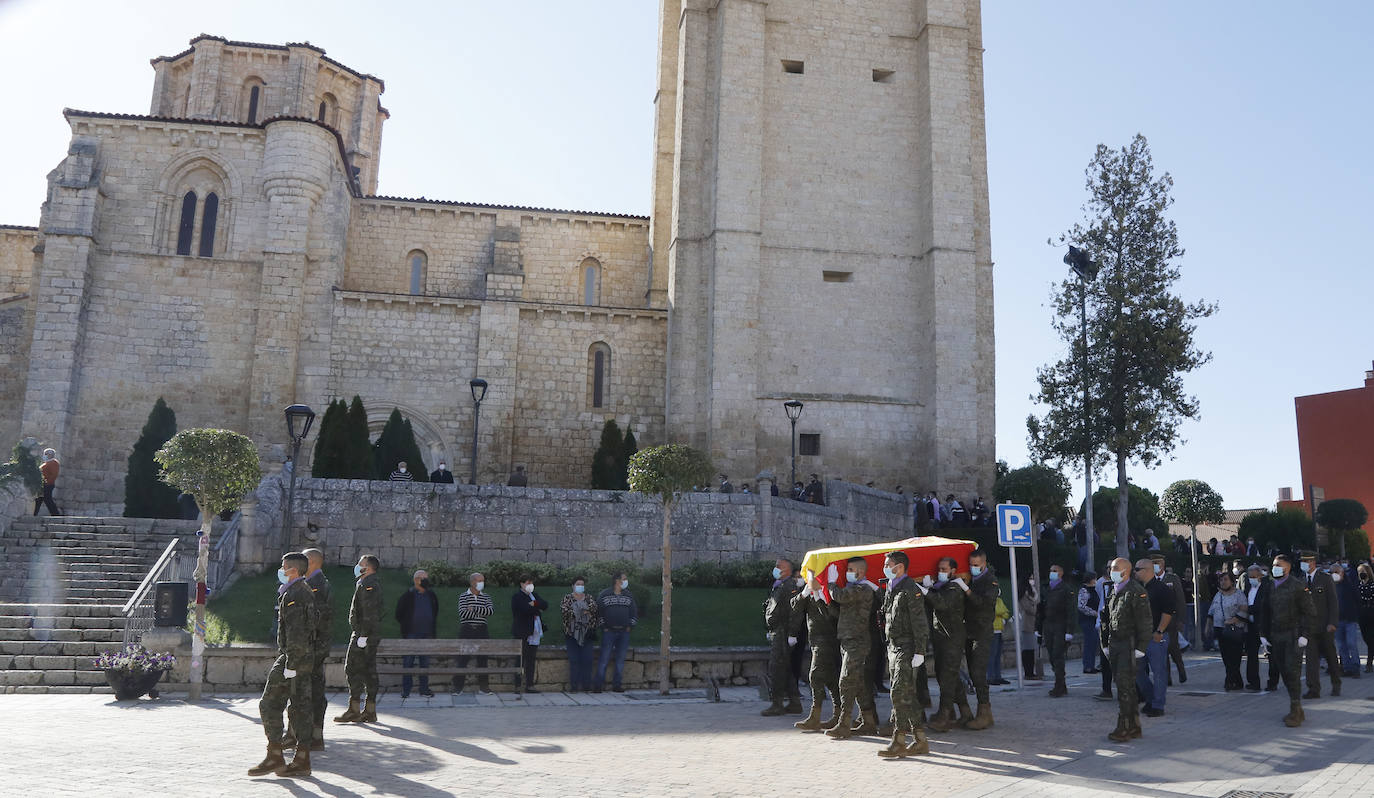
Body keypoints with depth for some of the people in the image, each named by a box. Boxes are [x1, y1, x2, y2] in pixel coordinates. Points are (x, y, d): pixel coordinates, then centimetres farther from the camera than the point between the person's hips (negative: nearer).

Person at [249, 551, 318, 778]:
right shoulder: (306, 592, 15)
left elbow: (295, 634, -22)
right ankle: (302, 760, 10)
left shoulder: (292, 596, -15)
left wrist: (290, 664, -21)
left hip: (292, 657, -10)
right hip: (305, 658, 10)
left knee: (270, 704, -2)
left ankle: (274, 757, 2)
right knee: (300, 707, 9)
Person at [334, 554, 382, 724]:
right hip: (372, 636, 10)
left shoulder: (367, 584, -13)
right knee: (369, 671, 9)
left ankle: (353, 710, -4)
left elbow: (369, 612, -22)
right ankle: (370, 711, 12)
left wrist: (363, 635, -23)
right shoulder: (374, 583, 19)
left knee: (353, 669, -6)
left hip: (362, 635, -10)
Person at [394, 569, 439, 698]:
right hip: (411, 635, -4)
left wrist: (433, 629, 12)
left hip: (427, 635, 4)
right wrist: (406, 627, -1)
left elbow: (435, 613, 20)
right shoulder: (408, 596, -2)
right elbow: (399, 614, 3)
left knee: (425, 662, 6)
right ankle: (405, 691, 4)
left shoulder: (431, 596, 11)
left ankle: (424, 689, 12)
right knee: (408, 662, -2)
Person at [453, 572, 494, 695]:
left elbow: (490, 612, -7)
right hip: (466, 630, -3)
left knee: (482, 658, 5)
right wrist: (481, 613, -10)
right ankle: (458, 686, 4)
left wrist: (474, 609, -16)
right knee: (462, 658, -3)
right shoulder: (463, 596, 1)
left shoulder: (486, 597, 11)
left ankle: (482, 686, 12)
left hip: (481, 631, 3)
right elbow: (463, 613, -14)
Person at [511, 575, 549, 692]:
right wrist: (538, 609, -4)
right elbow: (527, 610, -20)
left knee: (531, 661, 8)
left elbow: (545, 605, 7)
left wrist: (535, 603, -10)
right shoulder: (517, 597, -6)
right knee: (520, 660, -7)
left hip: (534, 633, 7)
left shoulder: (534, 595, 19)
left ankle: (529, 685, 12)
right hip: (522, 633, -7)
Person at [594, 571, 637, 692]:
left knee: (620, 659, 6)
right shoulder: (604, 594, -1)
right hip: (609, 631, -4)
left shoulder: (628, 596, 11)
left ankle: (616, 684, 13)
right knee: (604, 658, -5)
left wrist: (630, 625, 7)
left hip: (624, 632, 4)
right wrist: (603, 626, -4)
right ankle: (598, 684, 1)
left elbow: (635, 612, 16)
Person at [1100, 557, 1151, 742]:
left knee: (1125, 685, -10)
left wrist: (1140, 648, -15)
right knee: (1124, 685, 11)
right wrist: (1105, 644, 16)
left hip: (1129, 644, -8)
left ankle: (1123, 728, -6)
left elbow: (1144, 622, -12)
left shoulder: (1136, 592, -10)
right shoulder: (1112, 592, 15)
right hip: (1114, 644, 8)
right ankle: (1134, 727, 19)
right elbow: (1106, 619, 20)